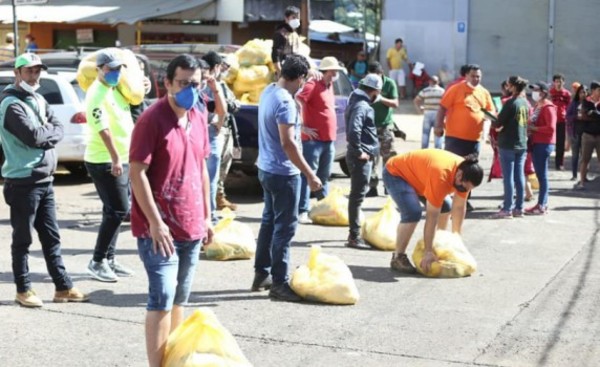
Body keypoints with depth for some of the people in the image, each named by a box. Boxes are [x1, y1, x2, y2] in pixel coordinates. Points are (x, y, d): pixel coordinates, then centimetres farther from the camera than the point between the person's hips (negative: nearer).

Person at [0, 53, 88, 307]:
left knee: (51, 237, 12)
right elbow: (33, 135, -22)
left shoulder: (39, 101, 14)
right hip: (23, 182, -8)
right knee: (23, 239, 3)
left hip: (45, 179, 8)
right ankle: (23, 290, 13)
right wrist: (49, 129, -4)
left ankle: (63, 287, 18)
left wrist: (44, 135, -12)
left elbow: (59, 131, 6)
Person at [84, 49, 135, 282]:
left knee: (114, 211, 12)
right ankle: (97, 262, -1)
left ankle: (109, 259, 20)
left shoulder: (116, 89, 11)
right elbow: (104, 129, -26)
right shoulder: (97, 95, -16)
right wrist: (115, 159, -32)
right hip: (105, 162, -9)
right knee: (118, 210, -10)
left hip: (122, 159, 9)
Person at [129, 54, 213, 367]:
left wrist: (206, 216, 16)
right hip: (159, 228, -7)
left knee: (179, 299, 16)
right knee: (162, 298, -9)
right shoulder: (151, 119, -14)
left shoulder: (199, 118, 9)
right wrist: (155, 222, -20)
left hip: (191, 226, 7)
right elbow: (137, 174, -16)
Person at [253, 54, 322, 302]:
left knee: (269, 221, 18)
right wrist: (310, 175, -24)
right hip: (283, 173, -10)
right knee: (285, 227, -2)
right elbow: (287, 143, -27)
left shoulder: (268, 91, 6)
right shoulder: (285, 102, -23)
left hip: (266, 168, 10)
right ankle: (279, 283, 4)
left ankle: (261, 275, 26)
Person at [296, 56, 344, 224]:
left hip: (329, 140, 8)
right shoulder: (313, 85, -11)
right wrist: (303, 127, -17)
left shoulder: (329, 86, 15)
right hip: (314, 140, -8)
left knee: (324, 177, 15)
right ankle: (302, 211, -7)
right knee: (308, 175, -7)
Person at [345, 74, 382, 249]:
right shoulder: (361, 106, -17)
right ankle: (354, 236, -6)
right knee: (358, 195, -8)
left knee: (358, 194, 18)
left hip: (363, 156, 11)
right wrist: (359, 152, -21)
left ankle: (355, 232, 29)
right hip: (361, 157, -11)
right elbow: (354, 130, -31)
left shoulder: (361, 103, 15)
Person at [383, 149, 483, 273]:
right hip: (395, 173, -9)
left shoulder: (464, 172, -16)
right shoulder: (440, 175, -40)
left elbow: (459, 207, -6)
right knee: (413, 212, -27)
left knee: (446, 206, 6)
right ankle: (397, 258, -14)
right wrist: (428, 252, -34)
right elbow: (432, 216, -37)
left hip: (416, 173, 9)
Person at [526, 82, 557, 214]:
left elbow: (551, 128, -22)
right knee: (539, 174, 11)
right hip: (536, 143, 10)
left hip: (544, 144, -10)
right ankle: (543, 203, 17)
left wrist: (533, 128, -18)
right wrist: (528, 126, 9)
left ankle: (541, 206, -2)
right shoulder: (537, 106, 16)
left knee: (542, 174, -6)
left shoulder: (548, 107, -13)